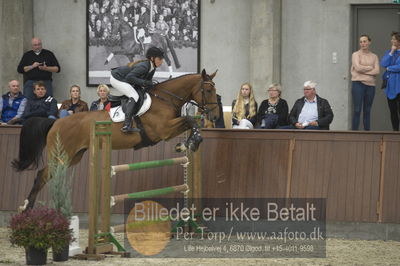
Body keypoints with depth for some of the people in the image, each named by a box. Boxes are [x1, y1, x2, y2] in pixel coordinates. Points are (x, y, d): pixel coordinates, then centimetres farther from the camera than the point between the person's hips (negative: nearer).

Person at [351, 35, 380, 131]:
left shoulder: (374, 56, 12)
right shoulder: (356, 55, 4)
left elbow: (377, 71, -1)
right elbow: (358, 68, -11)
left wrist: (363, 70, -8)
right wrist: (370, 68, -2)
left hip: (370, 85, 3)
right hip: (358, 84, -3)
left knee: (367, 111, 6)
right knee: (357, 110, -7)